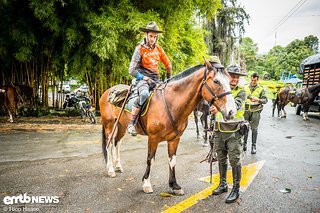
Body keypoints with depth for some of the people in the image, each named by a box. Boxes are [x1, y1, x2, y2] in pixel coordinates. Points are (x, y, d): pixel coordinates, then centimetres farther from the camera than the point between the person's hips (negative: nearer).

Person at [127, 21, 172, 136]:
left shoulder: (158, 48, 12)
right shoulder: (140, 48, -3)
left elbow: (168, 65, 22)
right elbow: (132, 70, -8)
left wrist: (168, 79, 17)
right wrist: (144, 78, -11)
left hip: (156, 79, 6)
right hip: (143, 78, -6)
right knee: (144, 94, -37)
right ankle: (131, 123, -28)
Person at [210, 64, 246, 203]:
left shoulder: (241, 92, -7)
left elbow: (235, 106, -26)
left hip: (233, 131, -4)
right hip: (219, 130, 5)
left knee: (234, 161, 1)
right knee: (221, 159, 15)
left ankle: (236, 189, 16)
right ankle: (223, 184, 32)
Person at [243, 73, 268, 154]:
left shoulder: (261, 89, 3)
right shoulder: (245, 87, 6)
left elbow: (265, 100, -3)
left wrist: (258, 100, -21)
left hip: (255, 111, -1)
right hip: (246, 110, 1)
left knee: (254, 129, 2)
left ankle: (254, 146, 11)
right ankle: (244, 143, 18)